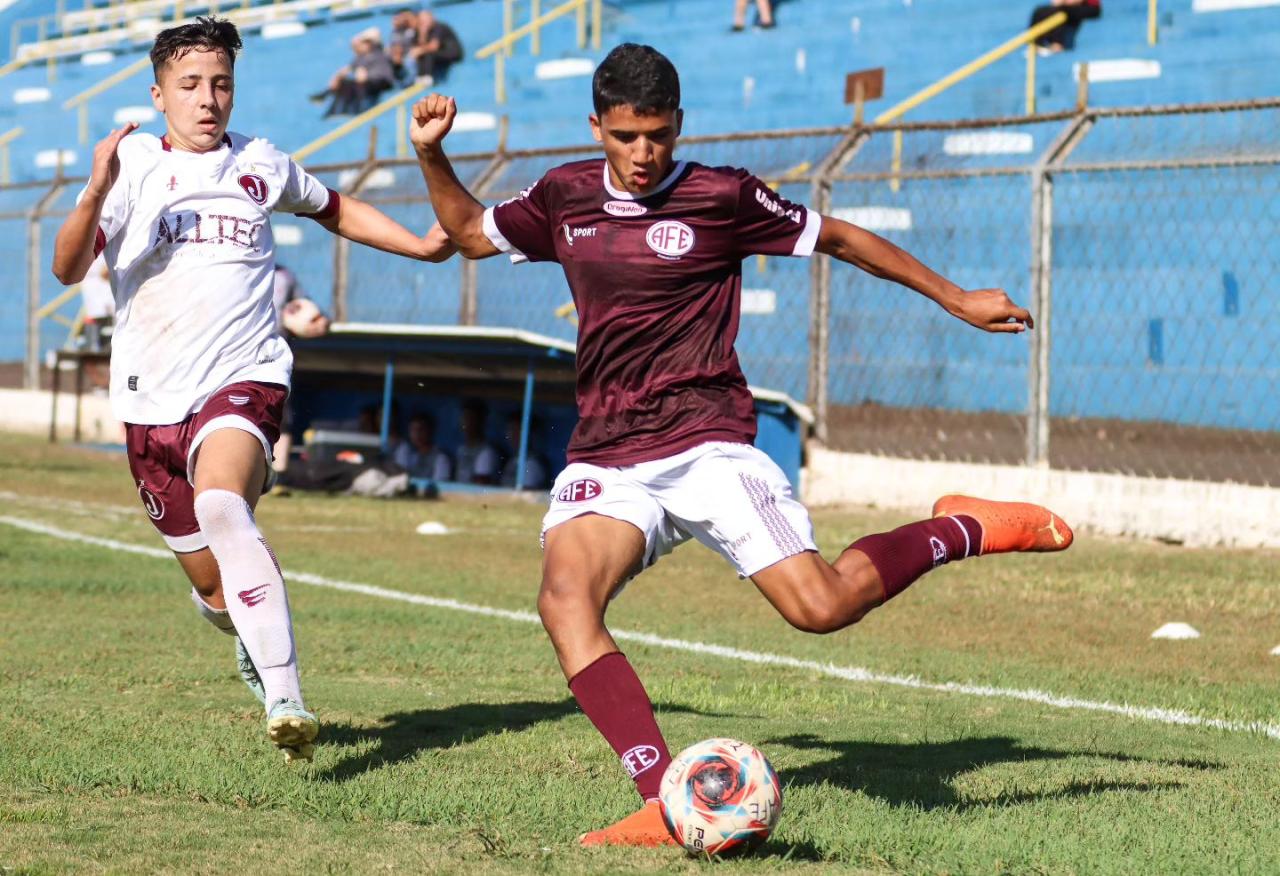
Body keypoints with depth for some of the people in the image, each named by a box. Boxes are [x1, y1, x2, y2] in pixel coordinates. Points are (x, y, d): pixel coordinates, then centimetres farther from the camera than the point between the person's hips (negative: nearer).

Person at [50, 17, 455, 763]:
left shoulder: (262, 165, 9)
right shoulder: (132, 165, 1)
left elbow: (336, 211, 29)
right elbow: (68, 269, -11)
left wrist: (425, 247, 19)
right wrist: (96, 194, -28)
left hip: (245, 380, -1)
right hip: (154, 398, 1)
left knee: (222, 505, -34)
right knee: (215, 590, 8)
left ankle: (286, 699, -40)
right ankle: (254, 642, 46)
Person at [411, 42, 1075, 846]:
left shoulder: (722, 198, -1)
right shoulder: (565, 198, 11)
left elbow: (839, 238, 9)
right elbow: (470, 233, 29)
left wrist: (957, 299, 14)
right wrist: (432, 155, 12)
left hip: (707, 444, -4)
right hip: (606, 460, 4)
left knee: (821, 606, -19)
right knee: (564, 597, -26)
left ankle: (965, 530, 12)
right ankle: (668, 806, -31)